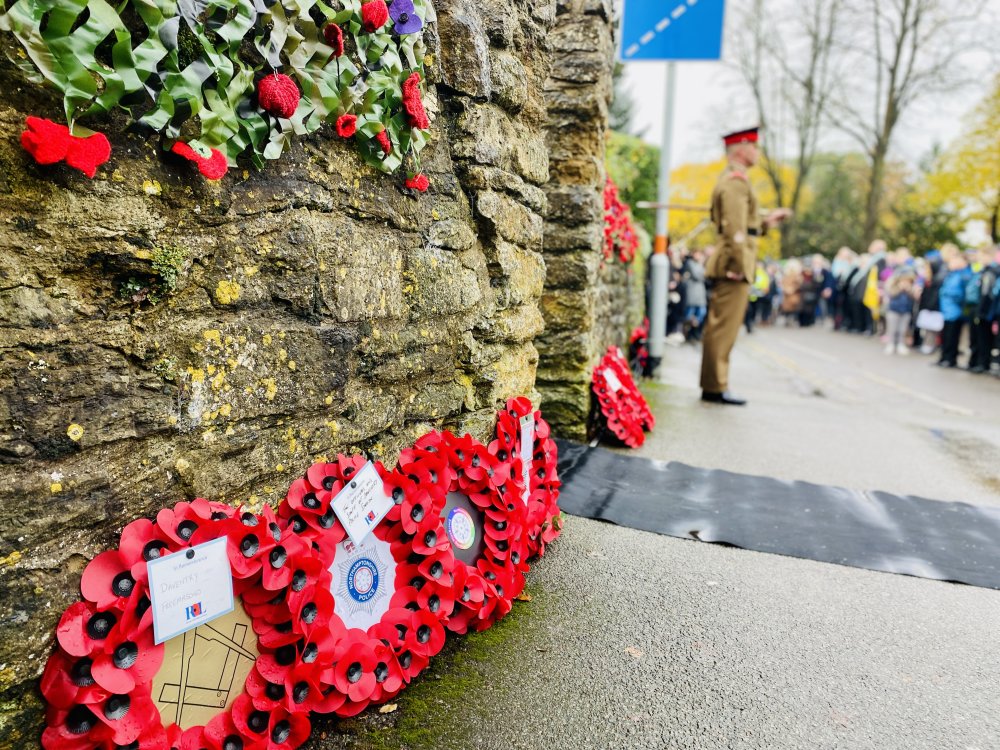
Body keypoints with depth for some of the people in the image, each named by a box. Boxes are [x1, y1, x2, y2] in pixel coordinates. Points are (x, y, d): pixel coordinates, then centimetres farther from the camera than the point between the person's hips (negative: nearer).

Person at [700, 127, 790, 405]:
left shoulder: (734, 180, 23)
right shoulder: (736, 181, -11)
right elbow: (735, 227, -20)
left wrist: (768, 221, 23)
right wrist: (739, 265, -23)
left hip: (730, 265, 11)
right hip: (733, 266, -11)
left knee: (720, 326, 12)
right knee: (724, 327, -7)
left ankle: (713, 384, 18)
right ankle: (715, 387, -2)